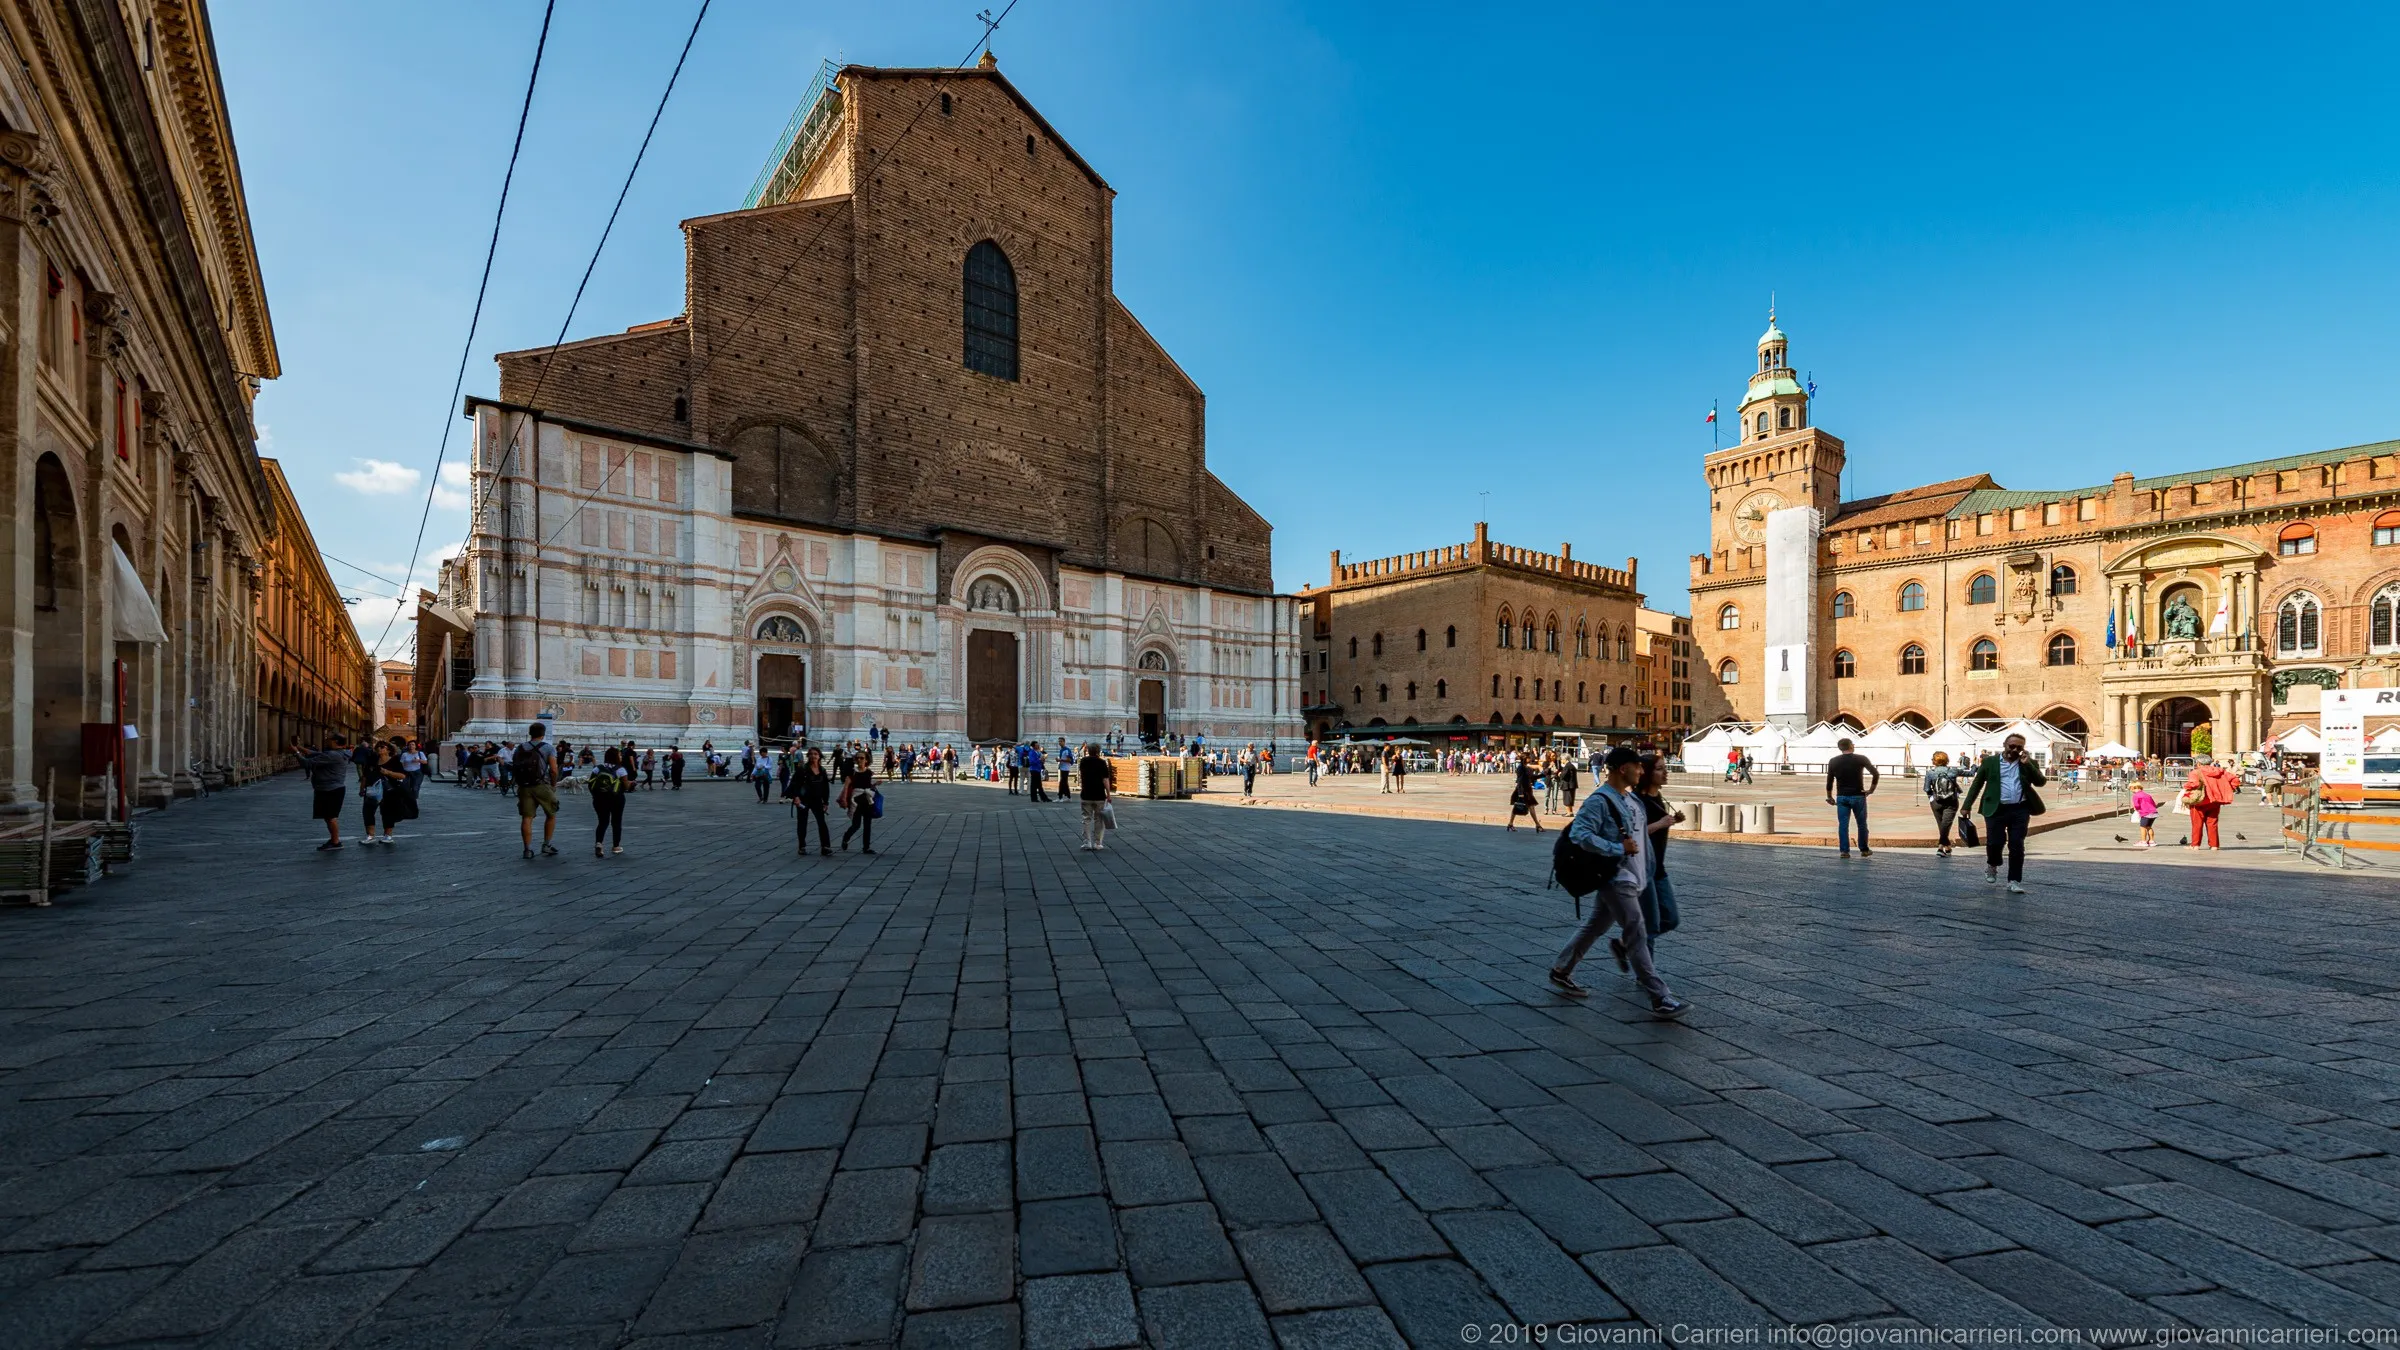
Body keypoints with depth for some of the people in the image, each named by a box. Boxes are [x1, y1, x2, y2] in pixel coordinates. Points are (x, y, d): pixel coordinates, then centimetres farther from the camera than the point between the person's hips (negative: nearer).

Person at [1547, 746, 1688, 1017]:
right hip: (1615, 878, -10)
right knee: (1637, 936, -6)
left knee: (1595, 927, 17)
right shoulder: (1600, 800, -18)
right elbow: (1579, 834, -27)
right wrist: (1619, 848, -26)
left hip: (1629, 877, 10)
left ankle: (1560, 972, 29)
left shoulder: (1631, 799, 11)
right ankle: (1660, 999, 0)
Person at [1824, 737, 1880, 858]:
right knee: (1861, 824, 12)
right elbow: (1876, 774, -10)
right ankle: (1864, 850, 21)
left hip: (1841, 797, 1)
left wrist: (1829, 797, 10)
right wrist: (1871, 789, 1)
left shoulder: (1833, 761, 0)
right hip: (1858, 796, -1)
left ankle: (1845, 851, 1)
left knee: (1843, 825, 3)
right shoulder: (1861, 759, -5)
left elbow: (1829, 781, 2)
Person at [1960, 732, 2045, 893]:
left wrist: (2028, 764, -10)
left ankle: (2014, 881, 9)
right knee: (1995, 842, -3)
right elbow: (1976, 784, 6)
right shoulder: (1990, 761, 4)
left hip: (2020, 810, 1)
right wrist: (1966, 806, 1)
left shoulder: (2029, 763, 9)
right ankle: (1992, 865, 28)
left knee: (2017, 846, 1)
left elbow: (2041, 782, -2)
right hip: (1997, 809, -1)